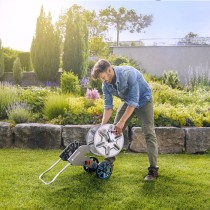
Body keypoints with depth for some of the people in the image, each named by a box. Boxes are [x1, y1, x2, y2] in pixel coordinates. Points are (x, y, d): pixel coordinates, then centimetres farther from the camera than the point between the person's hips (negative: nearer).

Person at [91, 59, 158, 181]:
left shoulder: (128, 73, -36)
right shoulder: (106, 85, -16)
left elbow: (133, 101, -35)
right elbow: (108, 106, -9)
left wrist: (122, 122, -35)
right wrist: (102, 126, -17)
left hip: (143, 100, -6)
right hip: (127, 101, 6)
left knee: (149, 133, -14)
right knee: (115, 130, 4)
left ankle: (153, 170, -10)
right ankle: (109, 160, 18)